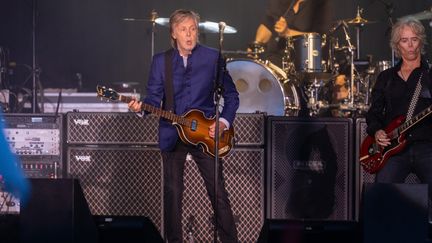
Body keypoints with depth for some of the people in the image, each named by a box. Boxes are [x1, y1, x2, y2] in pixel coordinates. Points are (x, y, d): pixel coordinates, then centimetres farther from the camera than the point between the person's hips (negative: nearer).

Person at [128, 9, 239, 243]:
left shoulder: (213, 57, 2)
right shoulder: (160, 61, 5)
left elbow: (231, 95, 6)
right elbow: (154, 97, 0)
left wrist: (224, 121, -6)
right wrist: (141, 107, -21)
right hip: (171, 134, 1)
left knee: (218, 192, -3)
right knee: (173, 193, 5)